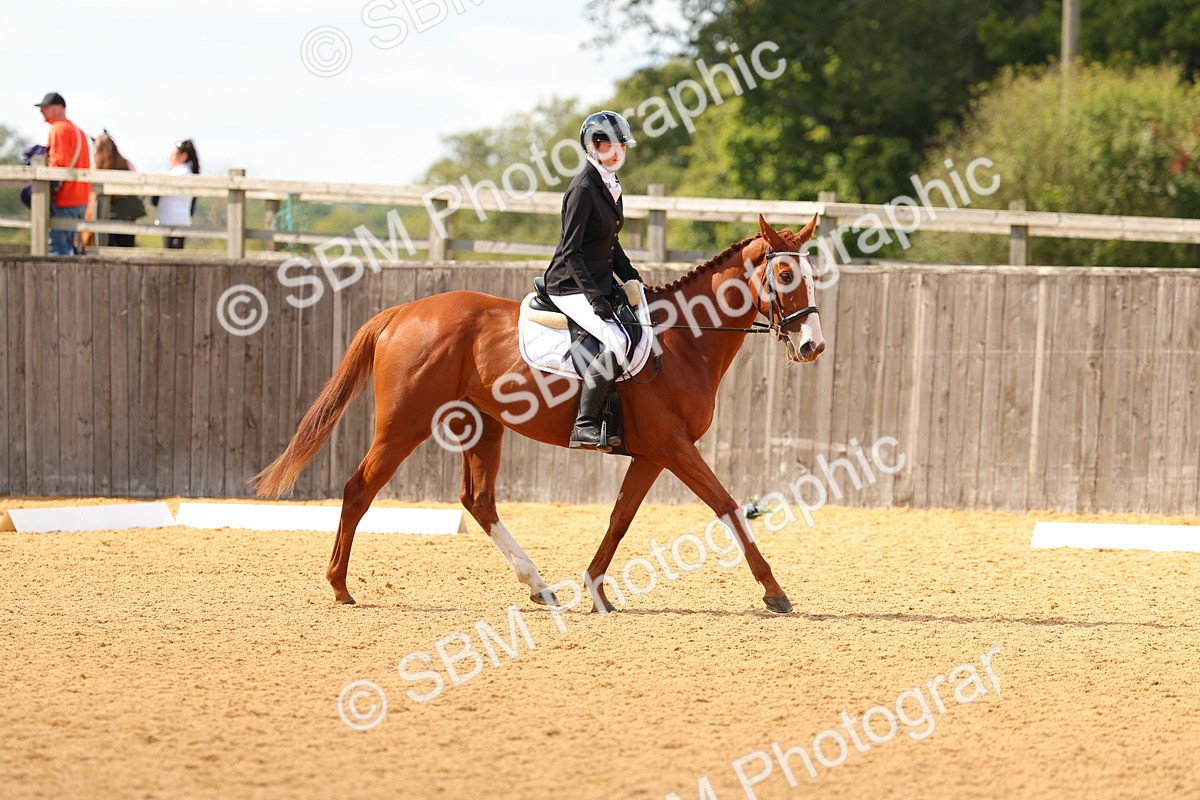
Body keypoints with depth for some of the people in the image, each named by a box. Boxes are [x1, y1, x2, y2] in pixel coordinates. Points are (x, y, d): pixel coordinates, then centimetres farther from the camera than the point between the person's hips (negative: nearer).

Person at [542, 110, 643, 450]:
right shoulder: (584, 188, -17)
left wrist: (633, 279, 14)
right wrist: (595, 298, -24)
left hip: (600, 281, 10)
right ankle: (584, 428, -23)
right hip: (570, 286, -10)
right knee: (617, 342, -27)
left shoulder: (610, 186, 11)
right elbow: (571, 251, -20)